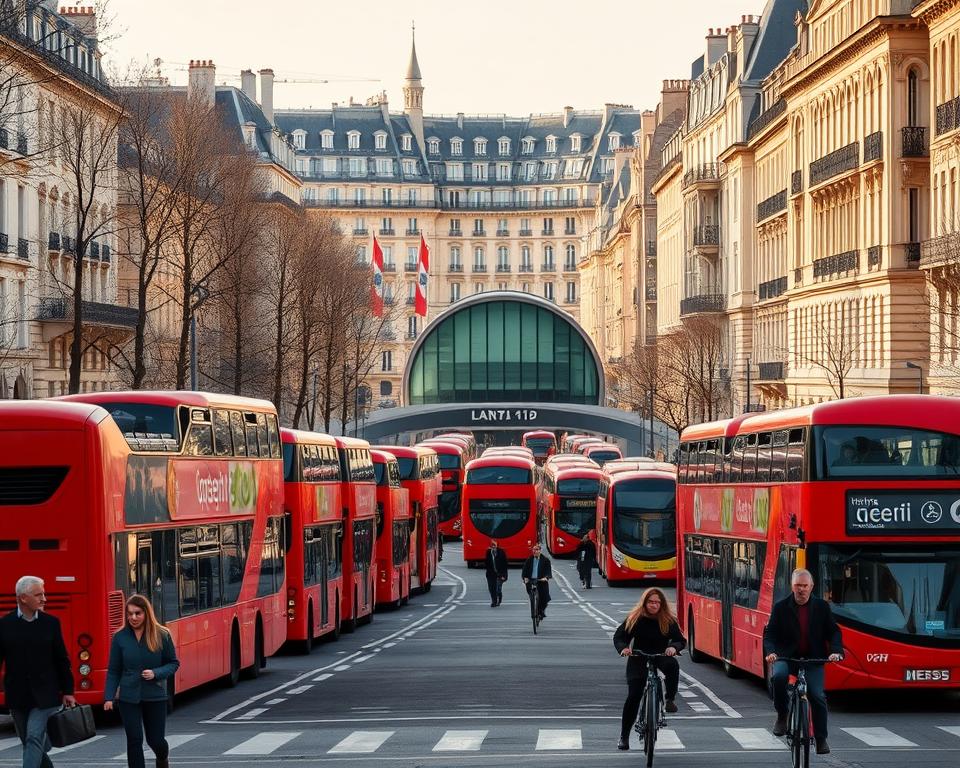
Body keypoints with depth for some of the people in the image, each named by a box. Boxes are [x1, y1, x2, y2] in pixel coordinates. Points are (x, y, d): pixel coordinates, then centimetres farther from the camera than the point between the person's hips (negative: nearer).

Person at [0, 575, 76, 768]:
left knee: (34, 738, -14)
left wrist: (67, 691, 6)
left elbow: (62, 660, 7)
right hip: (17, 697, 1)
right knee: (29, 742, 10)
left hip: (45, 696, -1)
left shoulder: (50, 623, 2)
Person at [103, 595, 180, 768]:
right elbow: (113, 671, 2)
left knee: (156, 740, 7)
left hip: (155, 696, 0)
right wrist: (108, 697, -7)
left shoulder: (162, 635, -5)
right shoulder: (120, 637, -2)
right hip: (128, 697, 0)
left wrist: (156, 673, -15)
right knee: (134, 740, -5)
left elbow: (174, 663, 3)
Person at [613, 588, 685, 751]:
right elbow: (619, 636, -3)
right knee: (634, 695, -11)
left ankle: (670, 699, -17)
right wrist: (623, 648, -25)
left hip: (661, 656, 1)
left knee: (672, 665, -35)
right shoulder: (635, 619, -6)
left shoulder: (669, 620, -5)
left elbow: (681, 640, -5)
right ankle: (624, 736, 0)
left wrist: (674, 647, -29)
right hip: (638, 659, -1)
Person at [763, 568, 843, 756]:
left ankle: (821, 739, 4)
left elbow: (834, 632, 4)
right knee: (778, 676, -33)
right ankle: (782, 716, -9)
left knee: (817, 696, -12)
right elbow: (770, 634, -1)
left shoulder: (822, 607, 5)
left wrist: (835, 651, -15)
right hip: (786, 657, -1)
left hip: (813, 659, 1)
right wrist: (770, 652, -21)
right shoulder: (781, 608, 1)